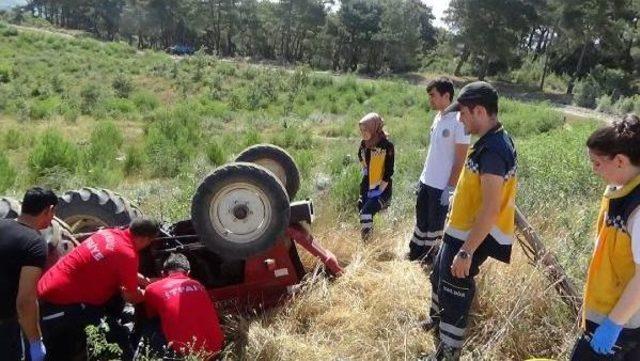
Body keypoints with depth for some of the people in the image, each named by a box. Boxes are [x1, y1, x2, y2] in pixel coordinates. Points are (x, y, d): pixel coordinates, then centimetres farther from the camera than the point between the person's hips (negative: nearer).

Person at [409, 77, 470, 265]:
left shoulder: (459, 122, -19)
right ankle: (416, 252, 34)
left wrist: (450, 188, -18)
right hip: (426, 181, 8)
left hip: (442, 185, -8)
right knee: (422, 218, 19)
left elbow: (460, 160, -18)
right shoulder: (438, 117, 6)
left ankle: (431, 257, 26)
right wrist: (425, 175, 16)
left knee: (435, 223, 8)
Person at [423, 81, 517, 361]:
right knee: (439, 274, 27)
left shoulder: (493, 152, -26)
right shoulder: (492, 141, 6)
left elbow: (491, 209, -29)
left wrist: (466, 252, -28)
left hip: (474, 237, -10)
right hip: (462, 230, 10)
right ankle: (437, 320, 51)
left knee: (454, 292, 1)